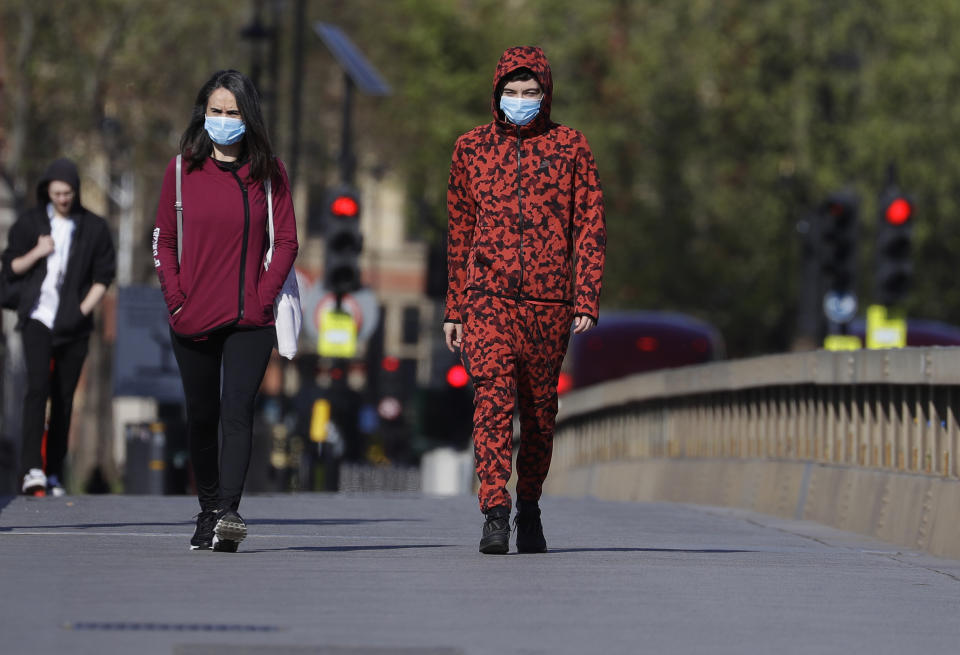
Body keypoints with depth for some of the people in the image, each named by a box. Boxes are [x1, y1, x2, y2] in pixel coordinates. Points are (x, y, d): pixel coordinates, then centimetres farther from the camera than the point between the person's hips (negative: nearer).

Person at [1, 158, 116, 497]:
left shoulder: (94, 227, 5)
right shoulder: (30, 223, 5)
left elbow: (103, 276, 7)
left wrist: (84, 309, -4)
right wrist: (36, 253, -10)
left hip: (74, 325, 1)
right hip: (38, 318, -1)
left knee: (64, 398, 3)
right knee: (38, 387, -17)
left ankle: (55, 473, 12)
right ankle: (32, 469, -25)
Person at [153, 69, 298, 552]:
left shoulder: (268, 172, 4)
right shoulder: (182, 170, 6)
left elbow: (286, 240, 4)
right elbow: (164, 240, 8)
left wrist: (265, 294, -7)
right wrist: (176, 299, -2)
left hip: (250, 318, -2)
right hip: (194, 319, 2)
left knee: (237, 410, -16)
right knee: (202, 418, 8)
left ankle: (228, 511, -26)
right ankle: (208, 512, 20)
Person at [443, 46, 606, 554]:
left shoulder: (570, 147, 5)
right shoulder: (472, 148, 9)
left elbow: (590, 226, 4)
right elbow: (459, 232, 15)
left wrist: (586, 299, -6)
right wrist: (454, 308, 12)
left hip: (549, 303, 0)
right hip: (488, 298, 0)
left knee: (540, 408, 8)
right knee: (493, 398, -16)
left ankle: (529, 508, 25)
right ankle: (495, 516, -22)